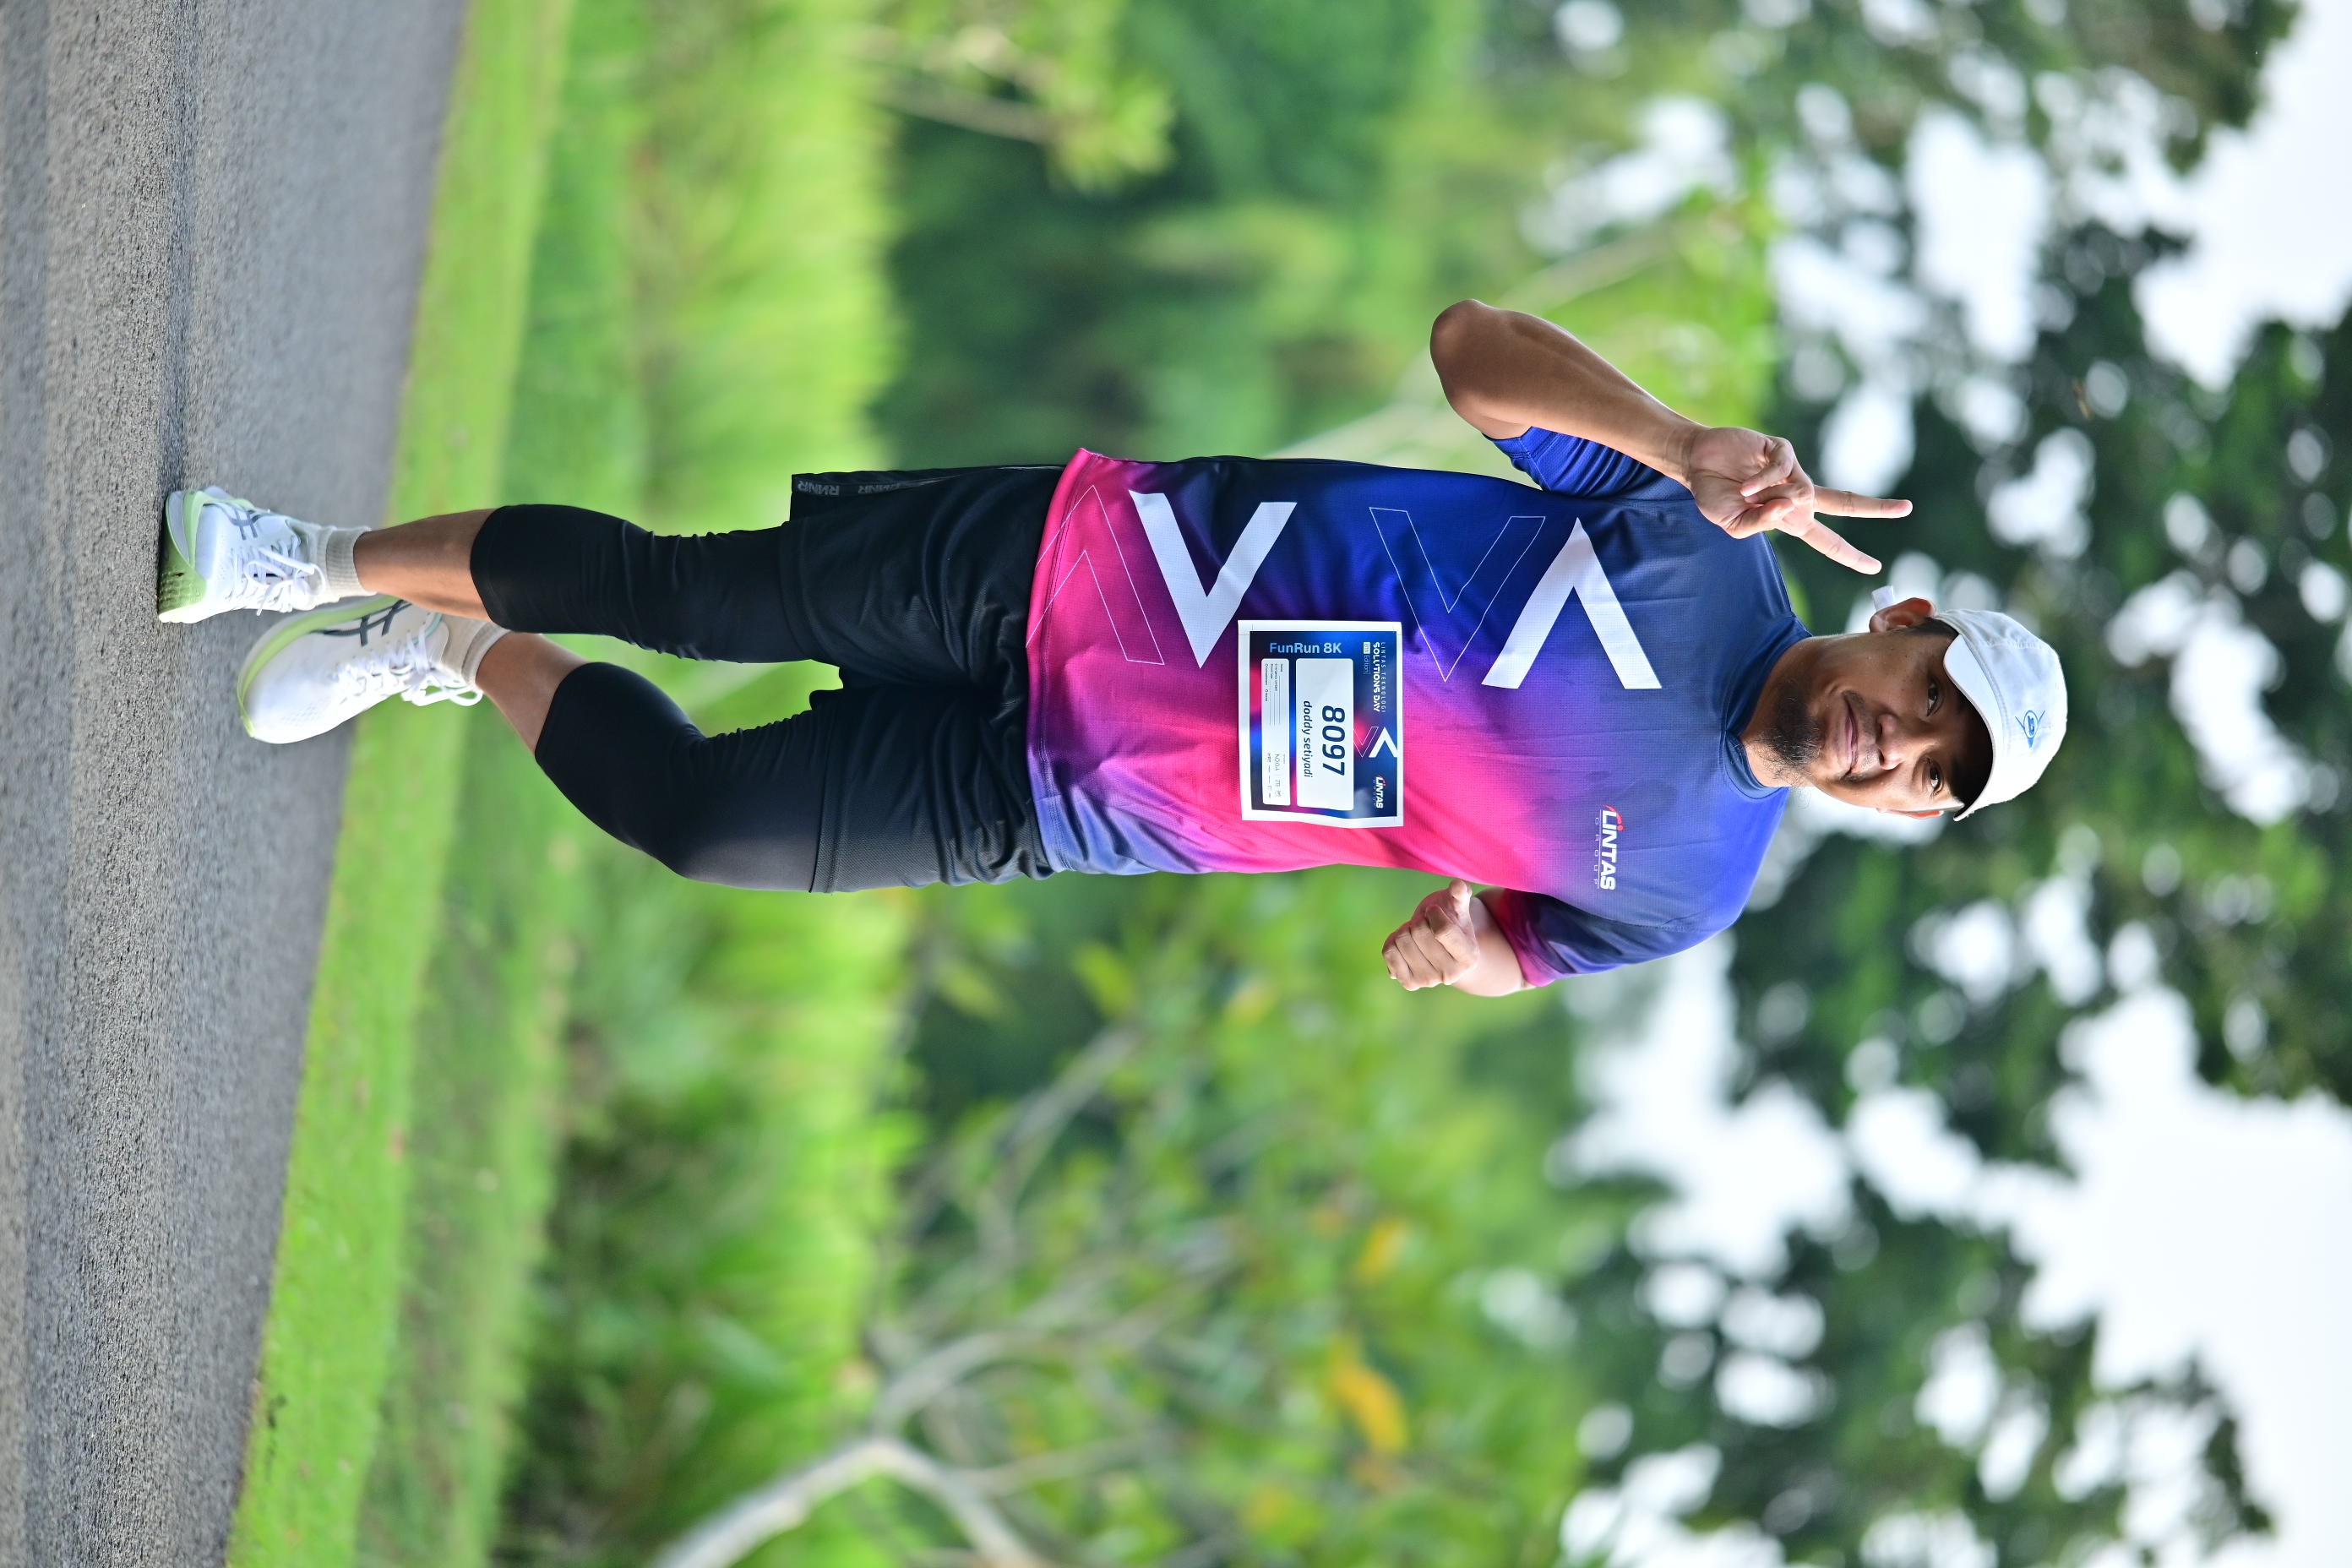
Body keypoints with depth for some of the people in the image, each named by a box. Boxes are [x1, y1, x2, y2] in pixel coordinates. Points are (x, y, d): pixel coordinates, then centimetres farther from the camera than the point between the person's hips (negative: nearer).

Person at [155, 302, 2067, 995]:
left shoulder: (1686, 888, -6)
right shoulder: (1695, 549, -10)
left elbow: (1518, 950, 10)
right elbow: (1470, 341, -10)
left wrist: (1485, 960, -16)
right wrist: (1685, 445, -28)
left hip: (1043, 809, 1)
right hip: (1083, 564, -1)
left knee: (694, 818, -7)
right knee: (660, 587, -6)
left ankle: (462, 657, 25)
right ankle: (311, 560, 22)